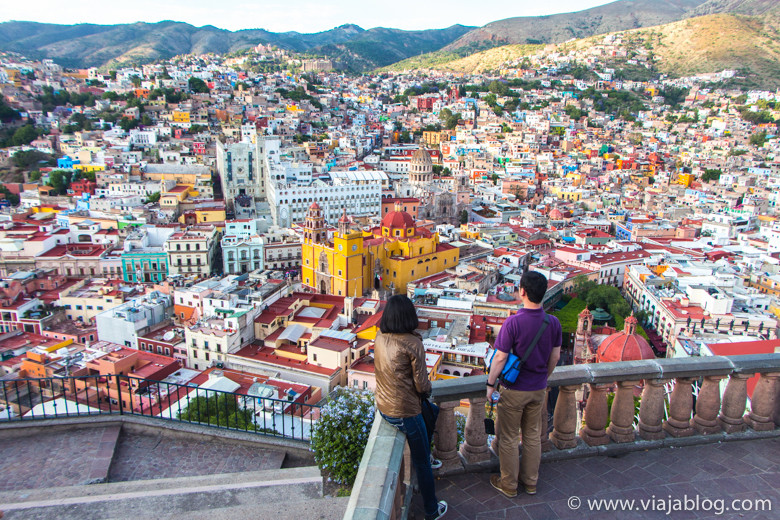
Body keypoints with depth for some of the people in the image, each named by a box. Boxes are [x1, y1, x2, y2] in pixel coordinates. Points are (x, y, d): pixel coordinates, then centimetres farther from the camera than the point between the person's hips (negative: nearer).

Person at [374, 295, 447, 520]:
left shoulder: (379, 339, -2)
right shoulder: (412, 343, -23)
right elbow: (422, 386, -19)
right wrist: (427, 388, 5)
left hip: (383, 406, 7)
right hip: (404, 412, -7)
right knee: (421, 463, 12)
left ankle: (426, 455, 47)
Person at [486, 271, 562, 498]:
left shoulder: (513, 322, -24)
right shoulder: (553, 322, -8)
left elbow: (500, 357, -19)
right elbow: (555, 356, 3)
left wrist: (490, 384, -5)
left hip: (514, 390, -5)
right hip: (538, 389, 5)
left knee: (508, 438, 12)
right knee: (533, 436, 20)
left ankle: (508, 485, 26)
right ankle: (531, 481, 34)